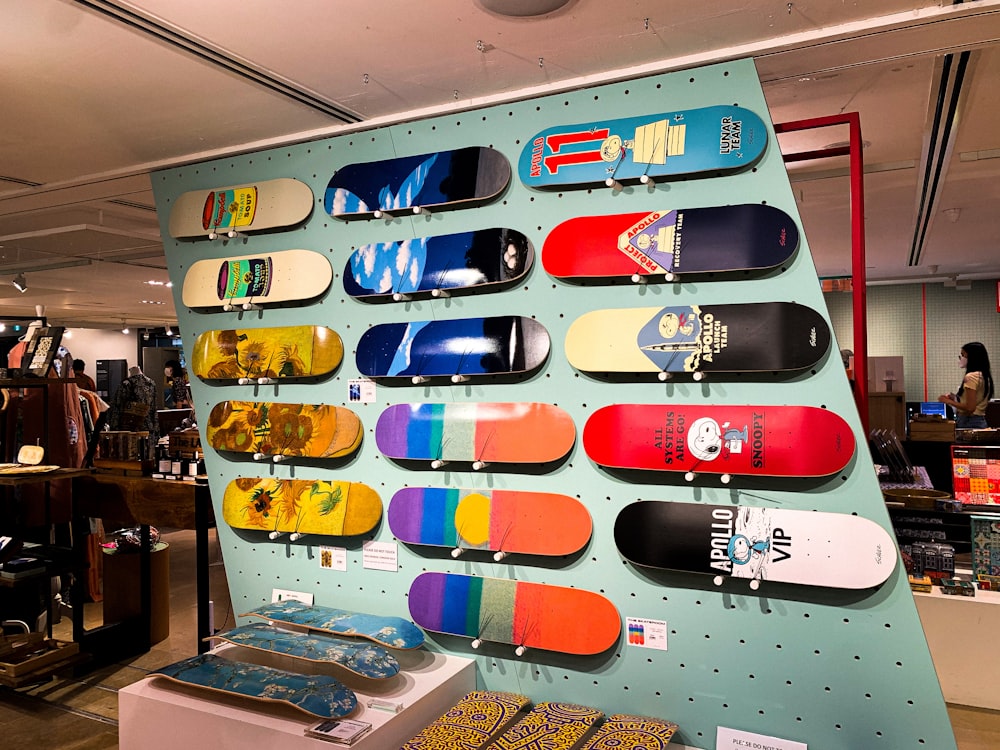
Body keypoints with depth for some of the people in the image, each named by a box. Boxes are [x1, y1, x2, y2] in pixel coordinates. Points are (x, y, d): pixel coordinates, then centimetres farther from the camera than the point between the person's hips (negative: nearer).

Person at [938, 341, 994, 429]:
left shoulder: (971, 377, -15)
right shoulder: (984, 376, 12)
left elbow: (970, 408, -20)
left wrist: (949, 401, -9)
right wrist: (955, 398, 14)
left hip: (968, 422, -9)